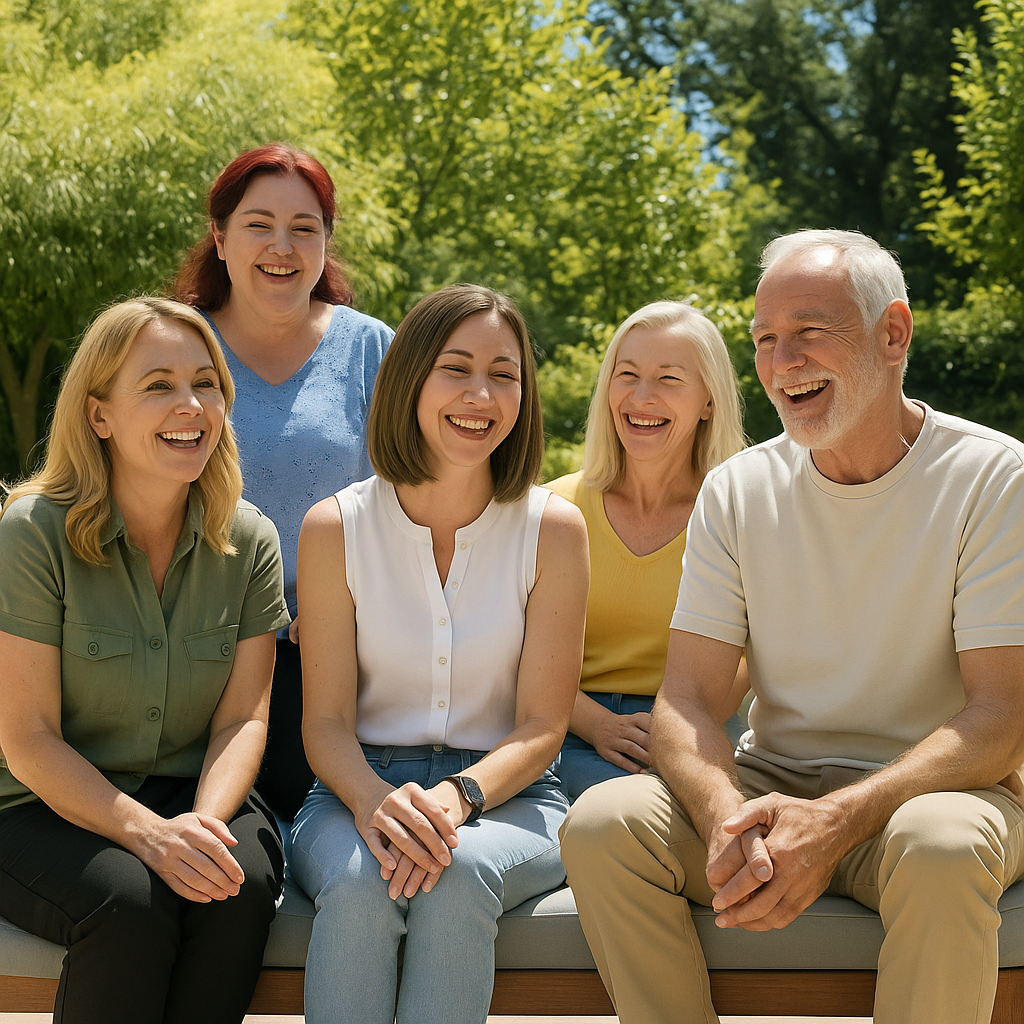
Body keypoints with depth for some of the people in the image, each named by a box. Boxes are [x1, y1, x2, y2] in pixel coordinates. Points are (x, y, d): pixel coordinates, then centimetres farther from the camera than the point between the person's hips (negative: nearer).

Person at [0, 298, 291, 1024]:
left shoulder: (250, 542, -2)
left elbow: (243, 717, -3)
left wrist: (203, 820, -24)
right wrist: (147, 833, -27)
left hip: (192, 794, 3)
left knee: (242, 884, -28)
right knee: (130, 903, -32)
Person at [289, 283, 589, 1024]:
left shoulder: (554, 528, -2)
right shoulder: (335, 527, -1)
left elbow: (541, 726, -4)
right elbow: (326, 720, -2)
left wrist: (459, 794, -24)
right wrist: (374, 803, -24)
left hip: (506, 794, 0)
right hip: (362, 786, 1)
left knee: (460, 874, -34)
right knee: (358, 884, -33)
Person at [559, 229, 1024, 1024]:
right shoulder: (736, 492, 3)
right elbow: (686, 702, -2)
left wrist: (835, 822, -28)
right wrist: (727, 814, -25)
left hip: (927, 788, -3)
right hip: (773, 788, 3)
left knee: (942, 843, -37)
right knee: (602, 823, -22)